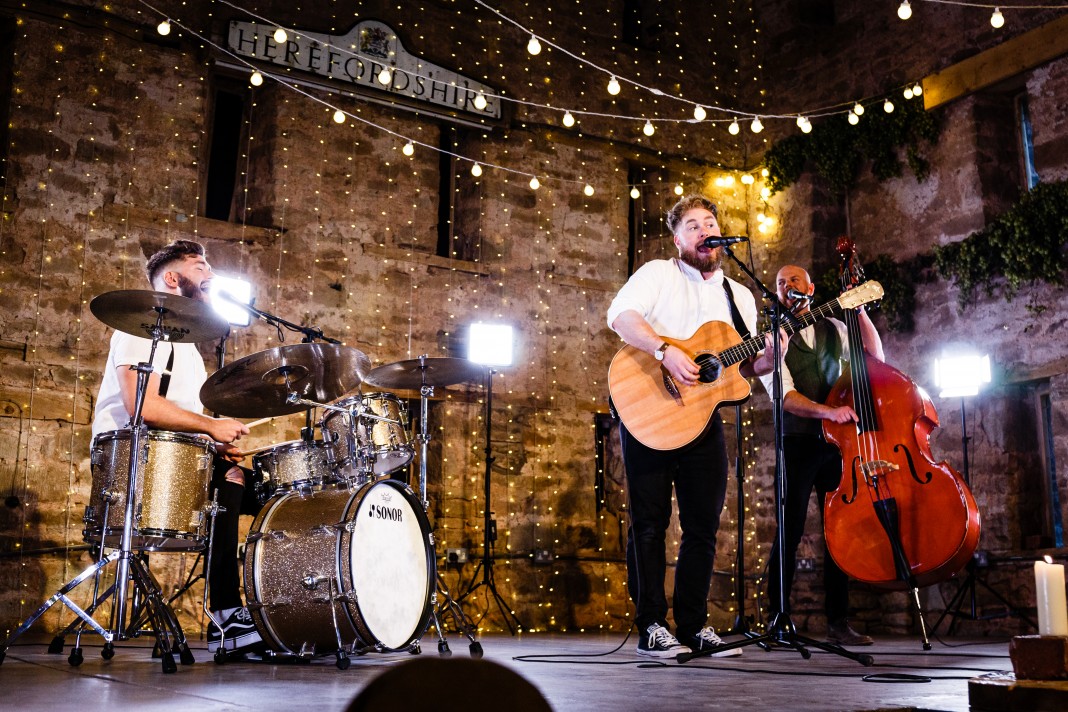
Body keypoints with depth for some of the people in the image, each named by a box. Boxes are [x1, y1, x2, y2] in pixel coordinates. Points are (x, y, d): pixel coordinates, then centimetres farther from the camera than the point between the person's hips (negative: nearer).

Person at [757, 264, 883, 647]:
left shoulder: (833, 329, 14)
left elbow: (876, 357, 5)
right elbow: (787, 397, -12)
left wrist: (861, 311, -2)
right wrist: (828, 411, -28)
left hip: (837, 442, 4)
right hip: (798, 444, -4)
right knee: (790, 532, -7)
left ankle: (838, 622, 11)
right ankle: (778, 619, 2)